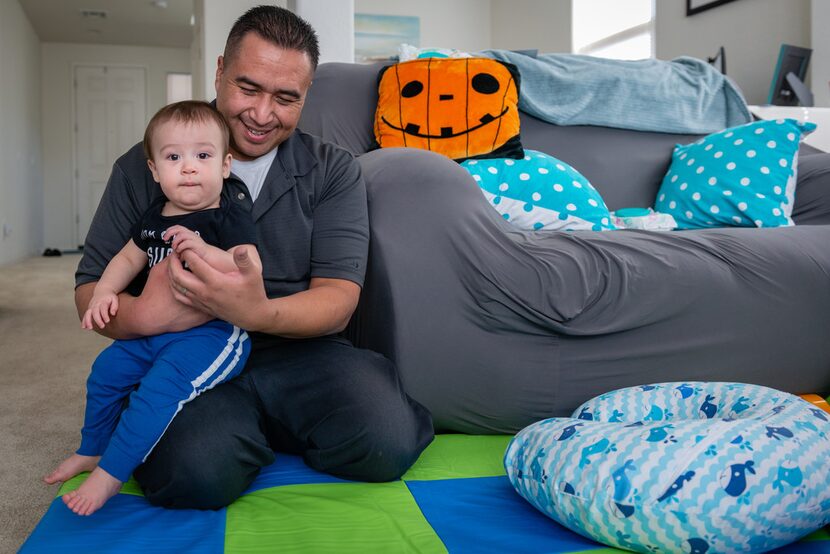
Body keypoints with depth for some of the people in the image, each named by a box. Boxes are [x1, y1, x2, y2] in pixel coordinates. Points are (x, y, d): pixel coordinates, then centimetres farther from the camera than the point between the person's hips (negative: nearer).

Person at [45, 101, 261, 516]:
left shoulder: (230, 220, -13)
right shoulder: (153, 217, 9)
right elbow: (129, 257, 20)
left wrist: (203, 248, -35)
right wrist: (104, 292, 4)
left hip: (211, 332, -8)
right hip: (154, 328, 8)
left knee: (160, 387, -24)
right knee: (106, 370, 16)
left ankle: (109, 475, -7)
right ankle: (92, 450, 39)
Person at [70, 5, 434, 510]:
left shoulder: (334, 171, 3)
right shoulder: (145, 166, 4)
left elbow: (337, 302, -7)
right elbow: (90, 289, 4)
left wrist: (258, 313, -29)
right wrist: (143, 314, -22)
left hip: (303, 354, 1)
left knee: (386, 442, -26)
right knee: (195, 473, -31)